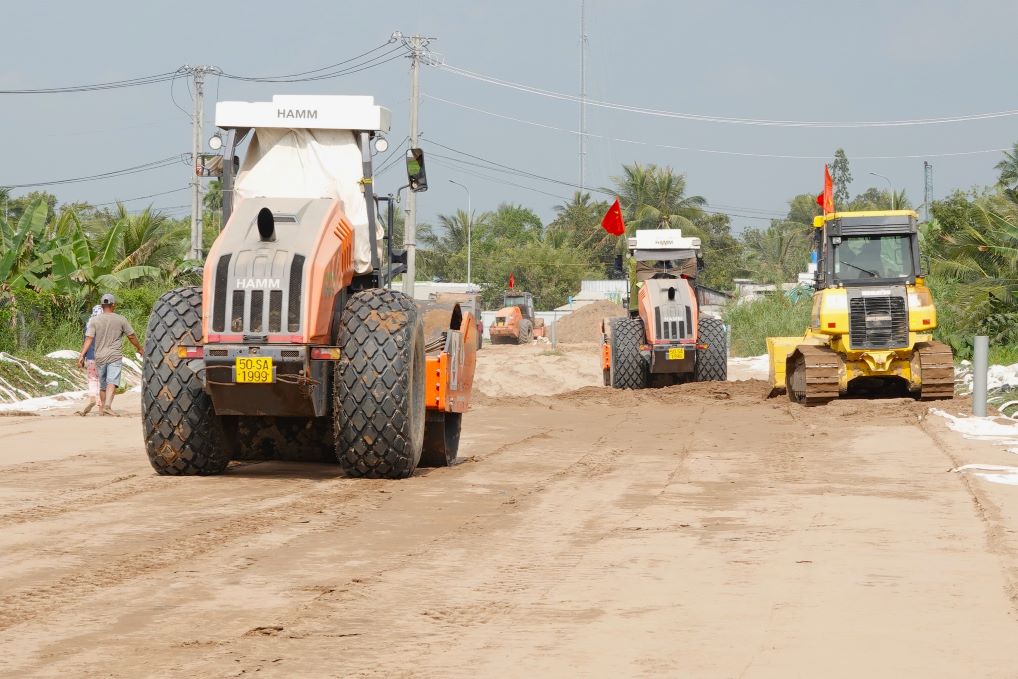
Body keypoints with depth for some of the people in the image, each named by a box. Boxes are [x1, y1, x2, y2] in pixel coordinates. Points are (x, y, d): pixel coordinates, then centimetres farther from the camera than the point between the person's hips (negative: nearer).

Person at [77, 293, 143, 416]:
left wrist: (82, 355, -8)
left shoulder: (95, 320, 3)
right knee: (112, 382, -12)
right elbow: (131, 337, 7)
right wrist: (139, 348, 23)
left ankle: (102, 408, 24)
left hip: (100, 357, 3)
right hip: (115, 356, -3)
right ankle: (107, 405, -30)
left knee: (102, 385, 15)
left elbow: (88, 339, -6)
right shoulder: (121, 320, 1)